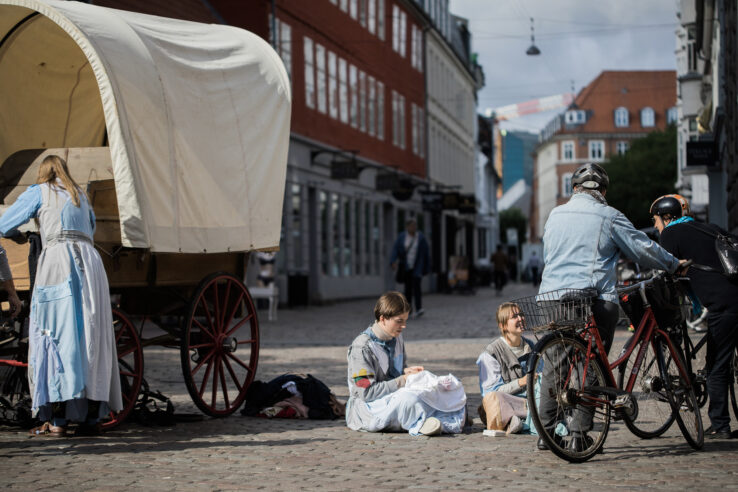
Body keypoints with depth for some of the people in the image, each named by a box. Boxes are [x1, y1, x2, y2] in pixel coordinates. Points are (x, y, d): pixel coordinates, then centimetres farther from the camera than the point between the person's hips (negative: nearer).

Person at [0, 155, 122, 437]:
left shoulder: (39, 192, 13)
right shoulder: (80, 196, 28)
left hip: (58, 258, -5)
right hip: (90, 261, 5)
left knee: (55, 336, -5)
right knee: (89, 339, 6)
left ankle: (57, 421, -9)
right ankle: (91, 418, 6)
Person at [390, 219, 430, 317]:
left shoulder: (421, 237, -4)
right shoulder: (402, 236, -1)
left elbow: (426, 253, 2)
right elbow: (395, 249, -7)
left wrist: (427, 267, 5)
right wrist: (394, 261, -23)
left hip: (417, 266, -2)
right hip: (406, 267, 2)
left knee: (416, 284, -20)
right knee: (408, 287, 8)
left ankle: (418, 309, -27)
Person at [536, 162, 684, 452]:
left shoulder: (555, 215, 13)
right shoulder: (609, 218, -2)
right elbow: (644, 249, 3)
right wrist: (674, 265, 18)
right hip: (594, 299, -5)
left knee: (552, 367, 13)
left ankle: (546, 432, 13)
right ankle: (578, 433, -2)